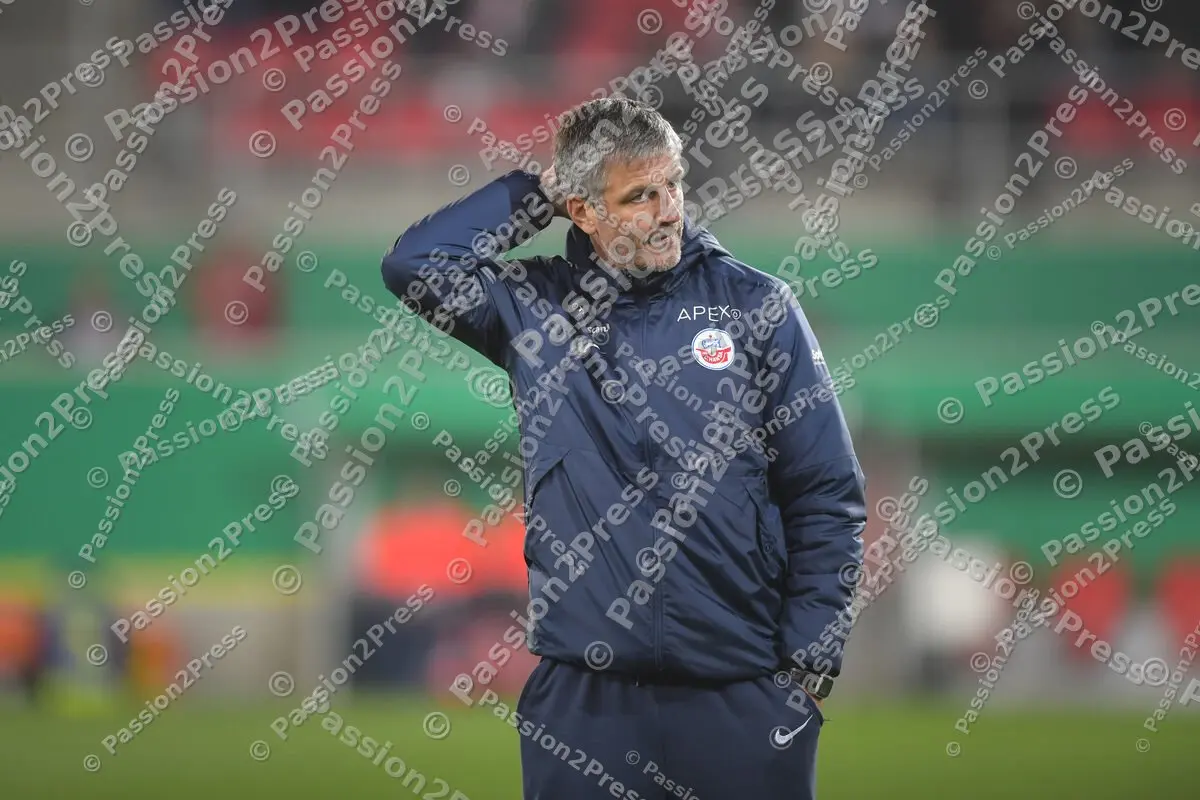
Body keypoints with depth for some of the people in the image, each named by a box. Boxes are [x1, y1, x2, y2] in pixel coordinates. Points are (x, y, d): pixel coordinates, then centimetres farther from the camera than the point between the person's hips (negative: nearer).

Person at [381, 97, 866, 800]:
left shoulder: (755, 308, 3)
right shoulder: (536, 306, 8)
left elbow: (826, 499, 4)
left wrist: (810, 668, -2)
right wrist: (536, 193, 0)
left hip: (743, 697, -1)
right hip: (582, 697, 1)